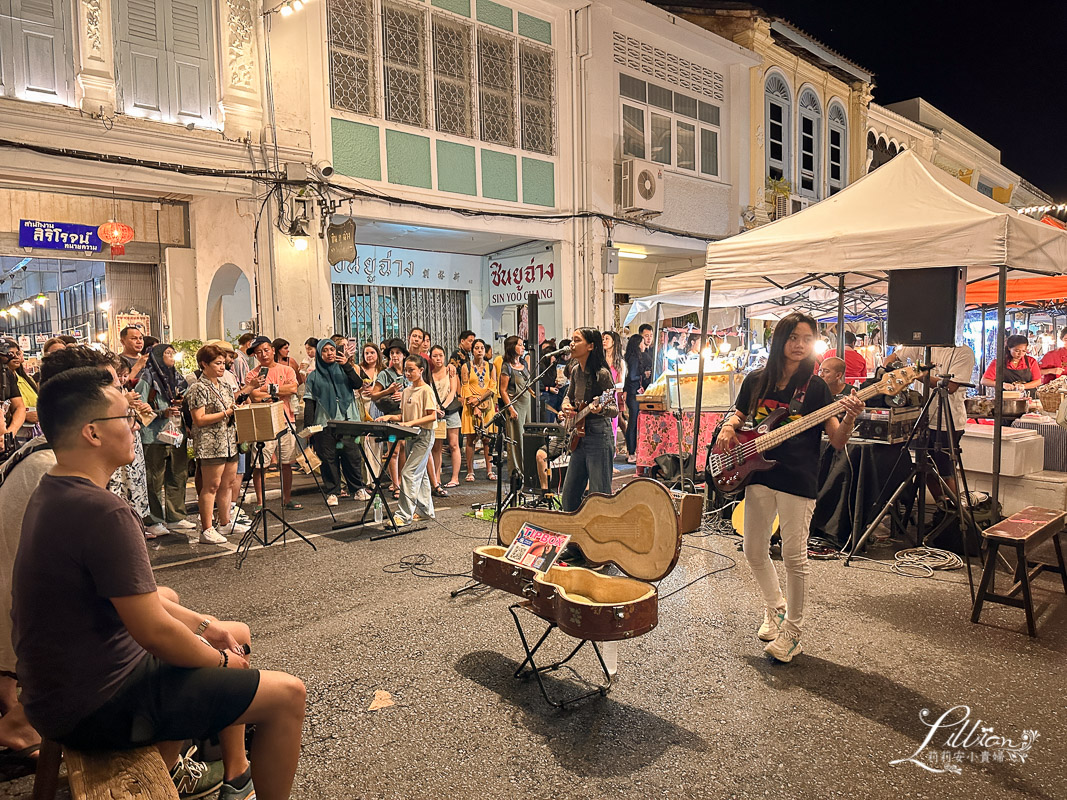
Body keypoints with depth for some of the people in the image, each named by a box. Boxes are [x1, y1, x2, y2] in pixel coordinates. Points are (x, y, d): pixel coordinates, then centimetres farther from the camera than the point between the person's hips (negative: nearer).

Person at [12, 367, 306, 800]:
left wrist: (204, 624, 8)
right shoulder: (103, 513, -29)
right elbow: (155, 633, -26)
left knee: (236, 635, 25)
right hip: (99, 708, -10)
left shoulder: (53, 493, 5)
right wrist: (222, 660, -8)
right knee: (287, 695, -9)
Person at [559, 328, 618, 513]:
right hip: (579, 437, 8)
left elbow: (615, 410, -14)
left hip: (598, 437, -8)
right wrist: (566, 407, 2)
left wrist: (600, 409, -35)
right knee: (569, 497, 14)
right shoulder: (576, 370, 8)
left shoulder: (602, 373, -14)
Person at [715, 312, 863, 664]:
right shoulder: (756, 380, 6)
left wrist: (850, 417, -27)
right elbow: (739, 415, 21)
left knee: (794, 556, 0)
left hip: (798, 480, -4)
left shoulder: (815, 386, -3)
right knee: (754, 552, 11)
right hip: (759, 475, 4)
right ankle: (774, 608, 35)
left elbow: (837, 441, -7)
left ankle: (792, 630, 16)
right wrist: (728, 429, -2)